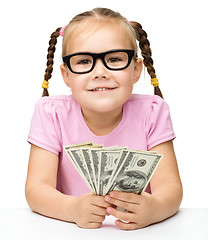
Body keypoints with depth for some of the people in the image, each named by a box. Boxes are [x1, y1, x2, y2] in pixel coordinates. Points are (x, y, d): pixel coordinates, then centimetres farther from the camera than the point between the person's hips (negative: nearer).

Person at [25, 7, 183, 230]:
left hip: (138, 231, 1)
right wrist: (74, 208, -34)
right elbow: (36, 188, -13)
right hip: (70, 231, 0)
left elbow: (169, 187, -13)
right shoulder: (51, 113, -7)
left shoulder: (151, 112, -7)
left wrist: (154, 208, -35)